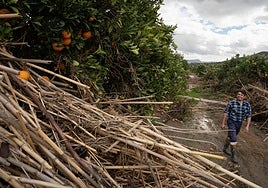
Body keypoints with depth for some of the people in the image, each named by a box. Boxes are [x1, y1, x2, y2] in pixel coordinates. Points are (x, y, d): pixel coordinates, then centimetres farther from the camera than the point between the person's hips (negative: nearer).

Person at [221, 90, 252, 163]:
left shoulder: (247, 105, -3)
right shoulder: (231, 103, -12)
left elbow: (248, 116, 1)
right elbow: (226, 113, -6)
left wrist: (247, 126, -7)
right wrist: (223, 123, -5)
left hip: (239, 123, 5)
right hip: (231, 122, -5)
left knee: (230, 136, 21)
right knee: (233, 139, -11)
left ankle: (225, 149, 41)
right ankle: (234, 156, 0)